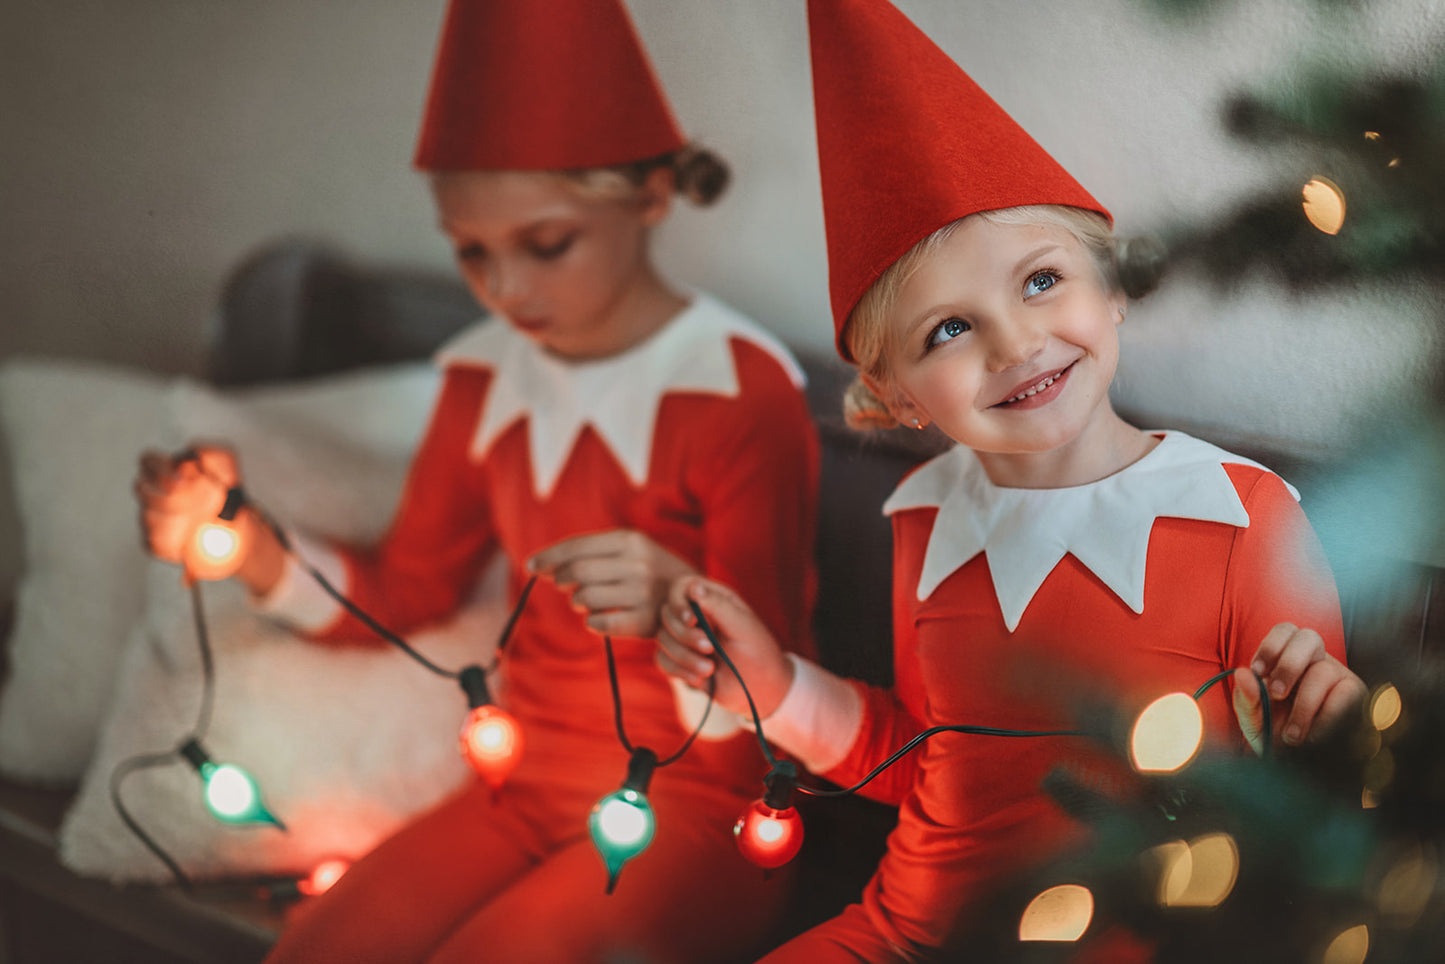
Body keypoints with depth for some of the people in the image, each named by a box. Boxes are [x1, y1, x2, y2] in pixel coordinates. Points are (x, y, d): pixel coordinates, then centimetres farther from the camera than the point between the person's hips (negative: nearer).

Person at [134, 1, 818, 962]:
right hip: (526, 792, 5)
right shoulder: (486, 376, 3)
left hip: (697, 812, -5)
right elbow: (406, 592, 14)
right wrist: (248, 550, -4)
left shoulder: (742, 388, -15)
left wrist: (676, 610, -39)